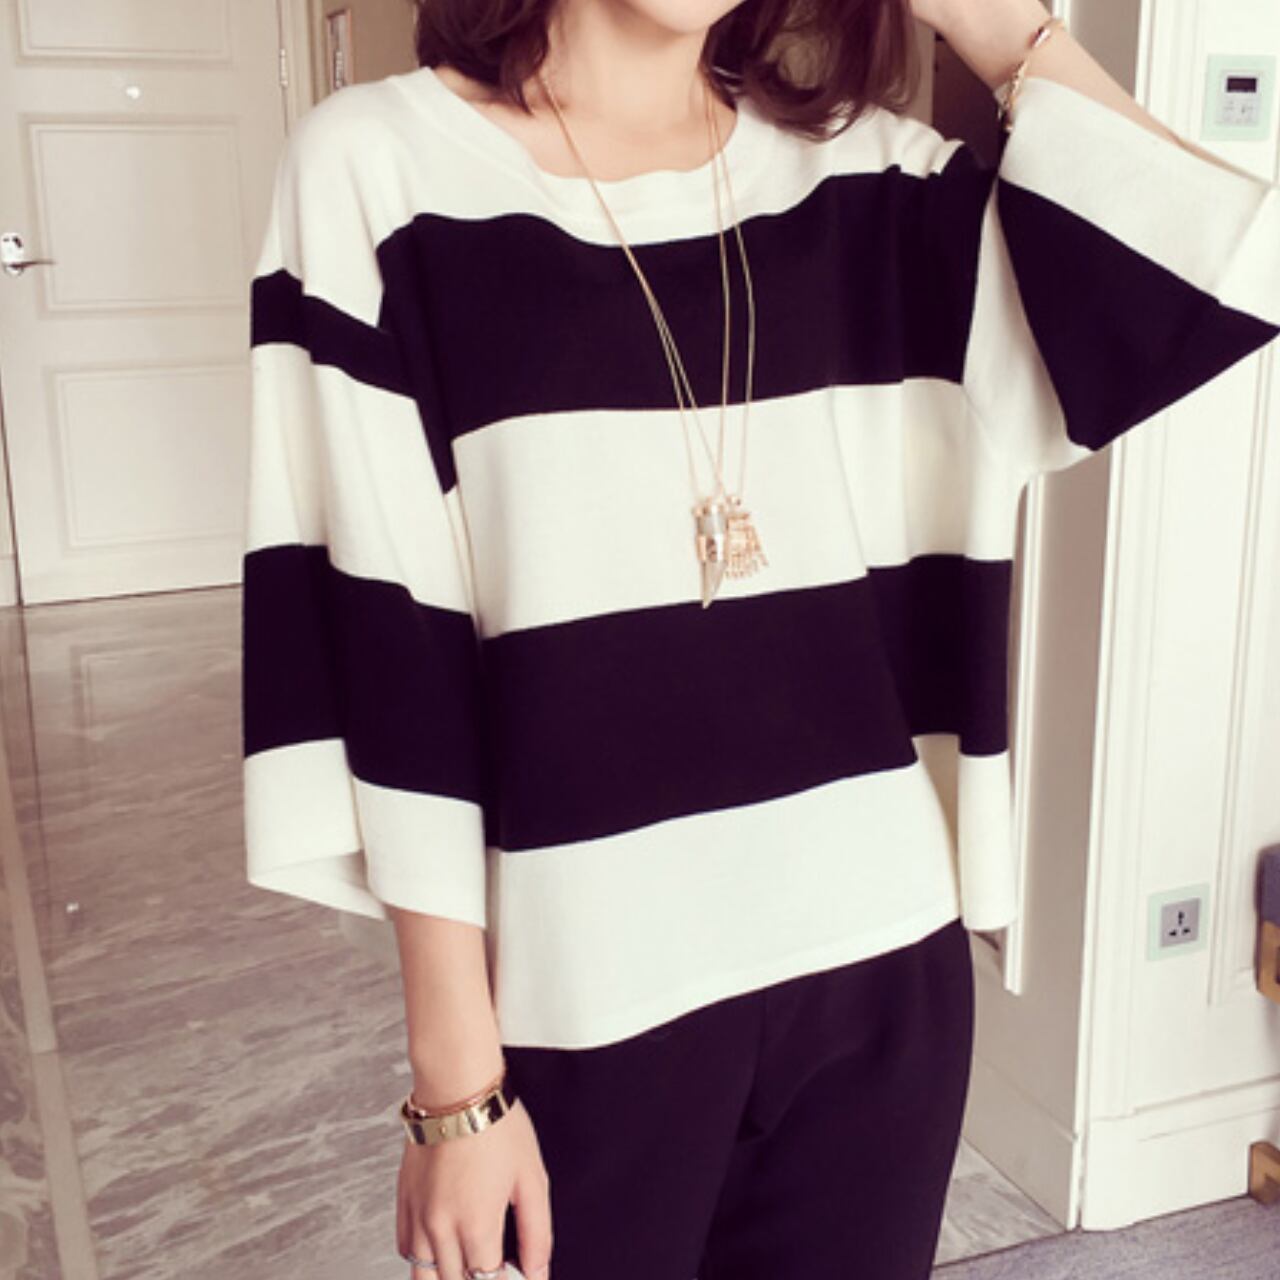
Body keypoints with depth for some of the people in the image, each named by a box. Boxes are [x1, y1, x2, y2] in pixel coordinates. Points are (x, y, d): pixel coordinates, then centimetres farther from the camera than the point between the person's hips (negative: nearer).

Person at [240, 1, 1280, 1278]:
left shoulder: (870, 178, 3)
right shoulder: (379, 167, -7)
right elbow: (382, 657, -10)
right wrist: (456, 1078, -9)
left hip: (881, 969, 4)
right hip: (589, 1001, -3)